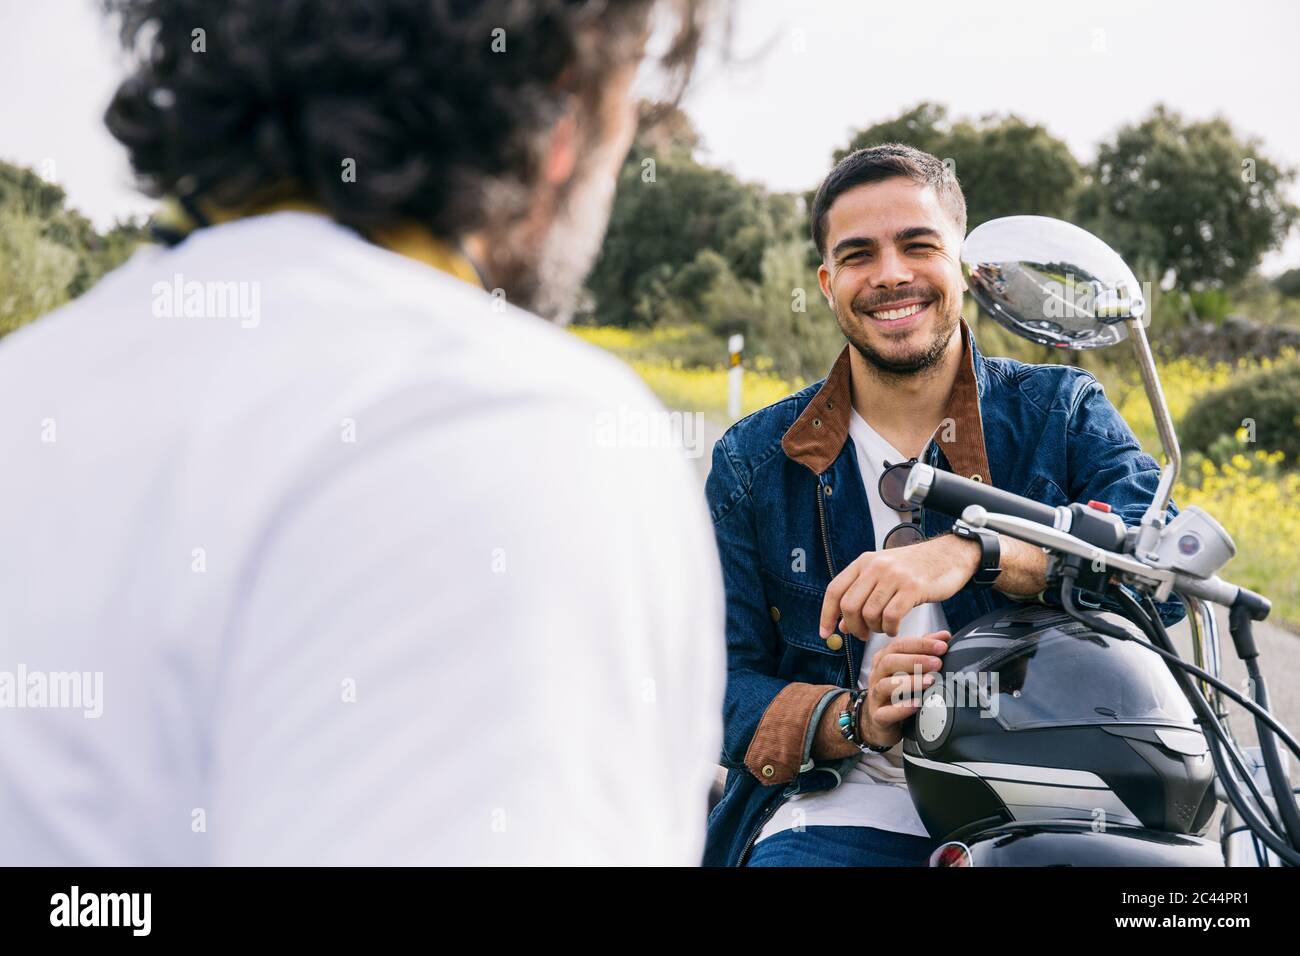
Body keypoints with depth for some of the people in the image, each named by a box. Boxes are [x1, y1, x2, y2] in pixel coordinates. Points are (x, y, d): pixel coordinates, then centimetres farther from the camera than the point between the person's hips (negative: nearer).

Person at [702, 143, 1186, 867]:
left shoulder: (1062, 409, 7)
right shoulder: (753, 463, 8)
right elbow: (727, 685, 4)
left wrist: (977, 553, -26)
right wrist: (854, 718, -17)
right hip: (846, 812, 0)